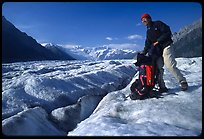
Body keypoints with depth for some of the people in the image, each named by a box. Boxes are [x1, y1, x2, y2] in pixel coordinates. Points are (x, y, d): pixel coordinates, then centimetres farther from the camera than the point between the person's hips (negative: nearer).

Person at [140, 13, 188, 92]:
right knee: (157, 68, -4)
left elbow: (167, 32, -9)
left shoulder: (157, 24, 2)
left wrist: (158, 41, -13)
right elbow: (148, 44, 16)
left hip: (166, 47, -7)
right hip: (157, 51, 7)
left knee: (170, 66, -17)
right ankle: (162, 87, 2)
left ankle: (183, 82, -2)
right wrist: (143, 53, 2)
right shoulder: (148, 32, 21)